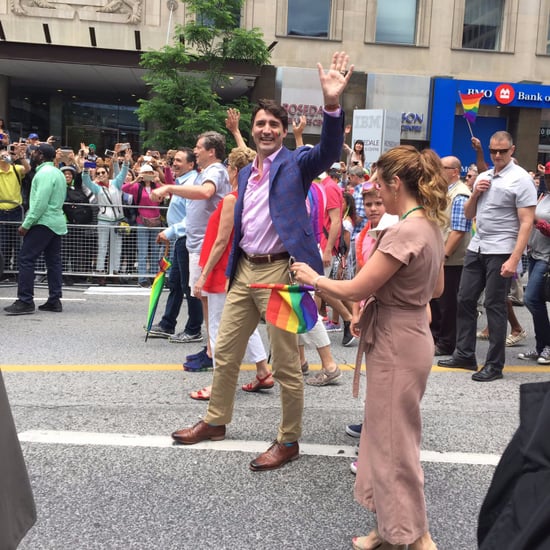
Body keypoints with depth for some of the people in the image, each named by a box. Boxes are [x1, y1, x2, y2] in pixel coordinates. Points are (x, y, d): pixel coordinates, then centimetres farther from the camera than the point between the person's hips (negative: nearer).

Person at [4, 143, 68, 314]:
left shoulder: (45, 173, -13)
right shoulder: (58, 172, 18)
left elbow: (41, 203, -21)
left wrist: (26, 224, -18)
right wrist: (31, 213, 17)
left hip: (43, 223, -10)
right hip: (56, 222, 10)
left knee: (26, 259, -7)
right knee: (53, 262, 8)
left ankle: (25, 301, -8)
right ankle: (54, 300, 9)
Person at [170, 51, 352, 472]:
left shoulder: (296, 163, -4)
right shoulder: (245, 173, 16)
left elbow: (329, 152, -25)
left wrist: (332, 103, -40)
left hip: (279, 271, -7)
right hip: (244, 270, 8)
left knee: (286, 363, 2)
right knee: (225, 352, 17)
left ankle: (289, 441, 17)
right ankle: (216, 422, 36)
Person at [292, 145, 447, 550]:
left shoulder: (404, 232, -23)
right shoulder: (431, 227, 7)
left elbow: (356, 290, -20)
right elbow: (436, 288, 18)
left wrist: (313, 278, -4)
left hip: (396, 345, -10)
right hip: (408, 336, 10)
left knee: (394, 442, 4)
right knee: (386, 437, 19)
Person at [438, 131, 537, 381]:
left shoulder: (521, 179, -8)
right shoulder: (483, 177, 12)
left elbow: (526, 223, -13)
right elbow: (468, 214, 18)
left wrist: (514, 259, -21)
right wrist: (475, 193, -2)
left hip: (501, 252, -7)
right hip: (476, 248, 7)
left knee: (494, 306, -2)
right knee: (465, 299, 8)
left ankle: (495, 365, 9)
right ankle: (464, 355, 20)